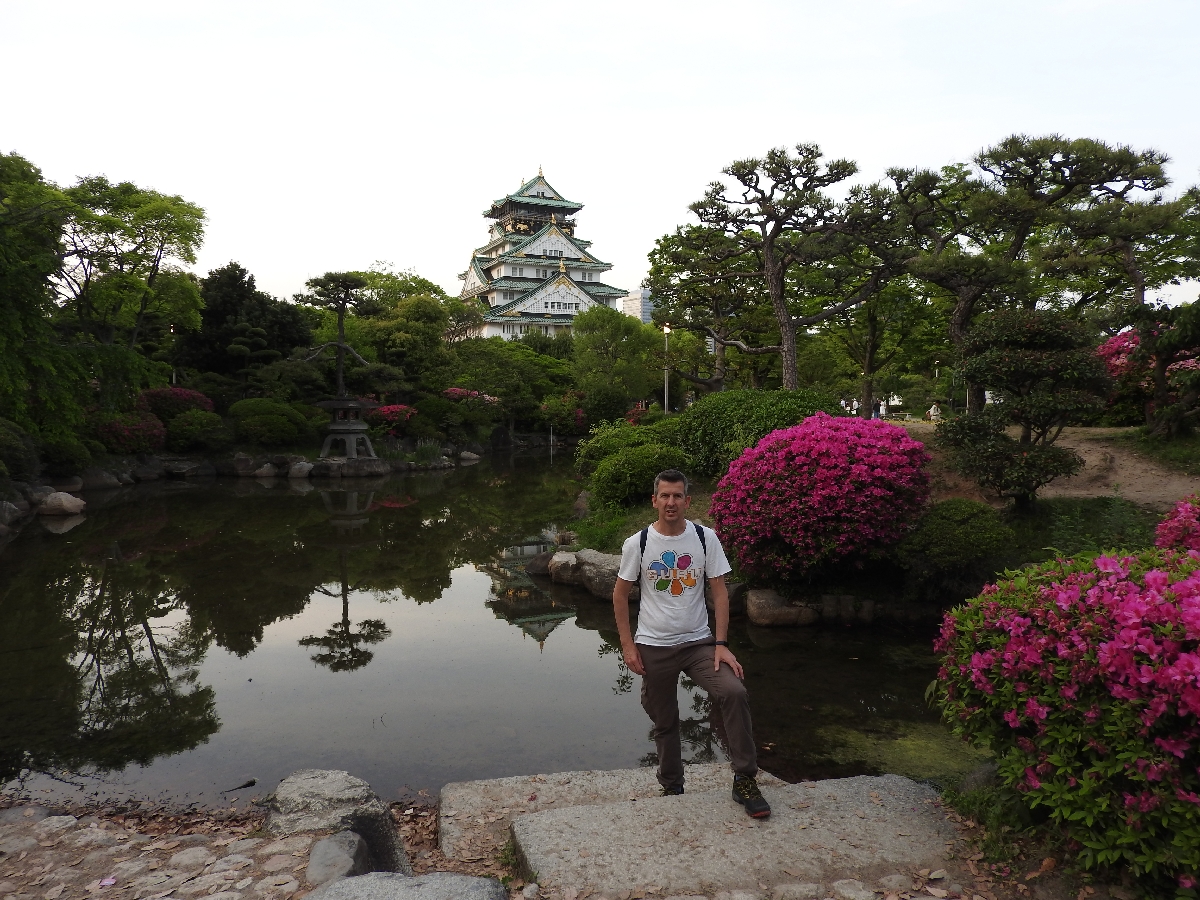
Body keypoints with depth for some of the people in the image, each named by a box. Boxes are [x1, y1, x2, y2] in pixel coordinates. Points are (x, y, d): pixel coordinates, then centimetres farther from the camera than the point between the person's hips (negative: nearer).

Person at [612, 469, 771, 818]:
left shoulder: (706, 538, -3)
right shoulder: (638, 543, -5)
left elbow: (719, 592, -2)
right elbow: (620, 594, 3)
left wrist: (721, 644, -10)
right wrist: (627, 645, -3)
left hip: (698, 642, 0)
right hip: (653, 648, 0)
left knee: (734, 692, -22)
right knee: (664, 722, 9)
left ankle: (745, 782, -9)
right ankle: (671, 788, 31)